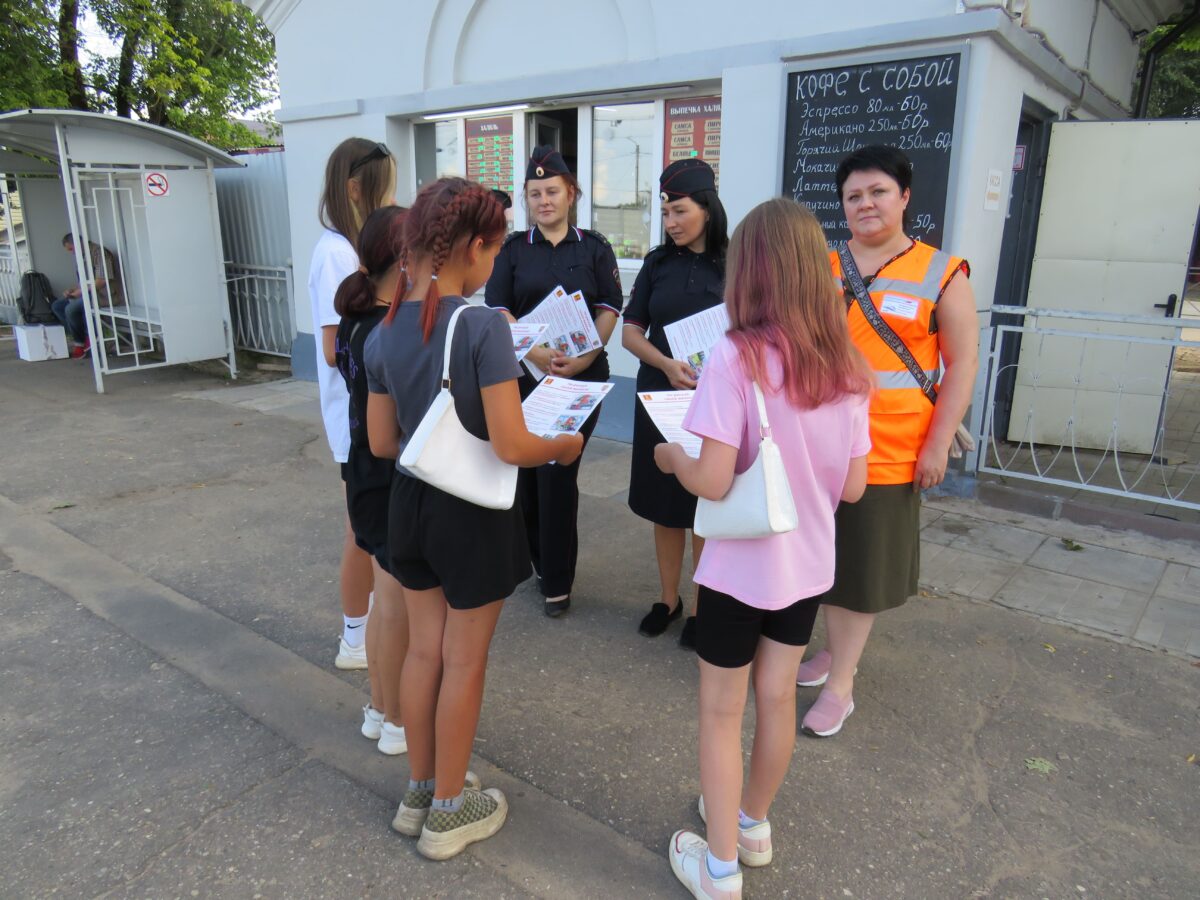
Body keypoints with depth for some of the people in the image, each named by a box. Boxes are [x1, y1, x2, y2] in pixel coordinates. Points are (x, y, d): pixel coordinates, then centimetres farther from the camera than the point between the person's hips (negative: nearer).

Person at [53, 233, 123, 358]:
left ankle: (80, 342, -3)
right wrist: (73, 289, 3)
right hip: (89, 292, 10)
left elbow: (103, 279, -22)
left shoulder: (99, 252, -12)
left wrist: (81, 291, -18)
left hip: (105, 294, -10)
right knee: (56, 306, 4)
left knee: (71, 309, -27)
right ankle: (86, 338, -5)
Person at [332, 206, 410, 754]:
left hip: (365, 477, 9)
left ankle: (379, 708, 40)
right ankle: (398, 722, 28)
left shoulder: (354, 319, 3)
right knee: (398, 607, 9)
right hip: (396, 485, -9)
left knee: (386, 598, 22)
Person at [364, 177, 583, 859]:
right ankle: (450, 812, 31)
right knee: (464, 661, 11)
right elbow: (512, 448, -24)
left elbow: (382, 442, 6)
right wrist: (566, 445, -4)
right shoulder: (484, 325, -21)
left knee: (424, 650, 20)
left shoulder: (385, 331, 0)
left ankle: (420, 793, 39)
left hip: (411, 504, 6)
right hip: (474, 514, -6)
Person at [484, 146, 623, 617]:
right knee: (528, 471, 5)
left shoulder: (594, 248, 7)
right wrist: (536, 353, -18)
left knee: (558, 474, -6)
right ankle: (540, 562, 26)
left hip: (582, 377, -2)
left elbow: (609, 309, 1)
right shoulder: (513, 249, 9)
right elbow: (498, 310, -1)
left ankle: (557, 582, 7)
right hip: (524, 376, 2)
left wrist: (583, 357, -16)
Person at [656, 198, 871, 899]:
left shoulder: (736, 358, -21)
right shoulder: (847, 367, -4)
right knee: (778, 698, 22)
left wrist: (670, 456, -5)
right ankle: (753, 822, 45)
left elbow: (714, 480, -25)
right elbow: (852, 486, -1)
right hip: (808, 562, 6)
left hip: (741, 566, -5)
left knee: (722, 711, 12)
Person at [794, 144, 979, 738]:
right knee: (826, 554, 14)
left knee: (864, 564, 7)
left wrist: (938, 445, -9)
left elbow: (962, 364, -3)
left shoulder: (941, 273, -3)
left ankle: (840, 683, 19)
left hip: (890, 453, -3)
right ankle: (836, 653, 34)